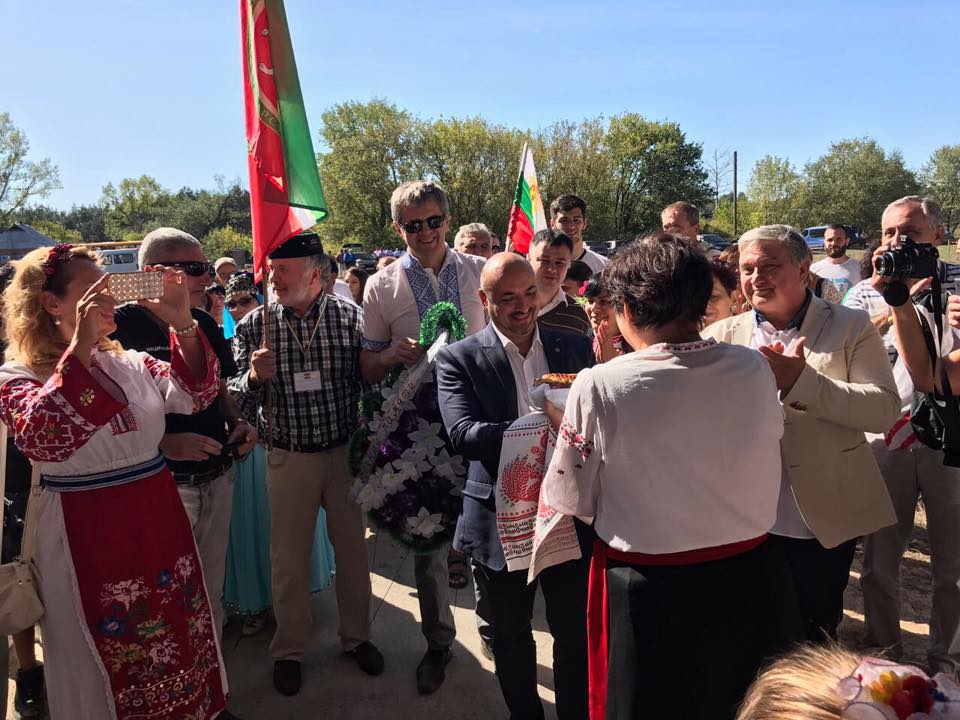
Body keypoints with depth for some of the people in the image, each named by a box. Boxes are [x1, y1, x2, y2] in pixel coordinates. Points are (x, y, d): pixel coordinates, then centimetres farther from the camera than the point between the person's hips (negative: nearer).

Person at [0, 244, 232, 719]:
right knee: (114, 653, 8)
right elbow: (43, 439, -28)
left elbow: (195, 393, -7)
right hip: (87, 537, -5)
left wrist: (183, 325, -21)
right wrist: (80, 346, -33)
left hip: (161, 522, 5)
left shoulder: (130, 363, 7)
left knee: (180, 633, 16)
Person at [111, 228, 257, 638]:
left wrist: (237, 423, 1)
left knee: (211, 592, 19)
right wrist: (164, 443, -24)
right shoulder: (119, 327, -13)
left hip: (217, 477, 6)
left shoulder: (204, 324, 7)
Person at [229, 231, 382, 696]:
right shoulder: (253, 326, -6)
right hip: (289, 457, 0)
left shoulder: (350, 317, -8)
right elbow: (238, 400, -4)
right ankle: (289, 650, 33)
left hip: (346, 452, 0)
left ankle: (356, 636, 36)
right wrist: (253, 377, -23)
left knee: (353, 549, 13)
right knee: (289, 558, 11)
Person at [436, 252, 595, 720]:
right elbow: (463, 434, -19)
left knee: (575, 632, 16)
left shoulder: (575, 347, 3)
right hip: (501, 520, -1)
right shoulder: (459, 358, -6)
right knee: (511, 634, 20)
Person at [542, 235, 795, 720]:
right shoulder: (755, 369, -10)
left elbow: (572, 503, -12)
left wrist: (563, 427, 5)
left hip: (649, 594, -3)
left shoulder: (598, 386, -22)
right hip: (750, 585, 4)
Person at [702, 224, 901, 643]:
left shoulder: (851, 328, -3)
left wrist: (801, 380, -25)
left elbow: (884, 410, -14)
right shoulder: (723, 335, 3)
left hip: (824, 524, -1)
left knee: (814, 637, 16)